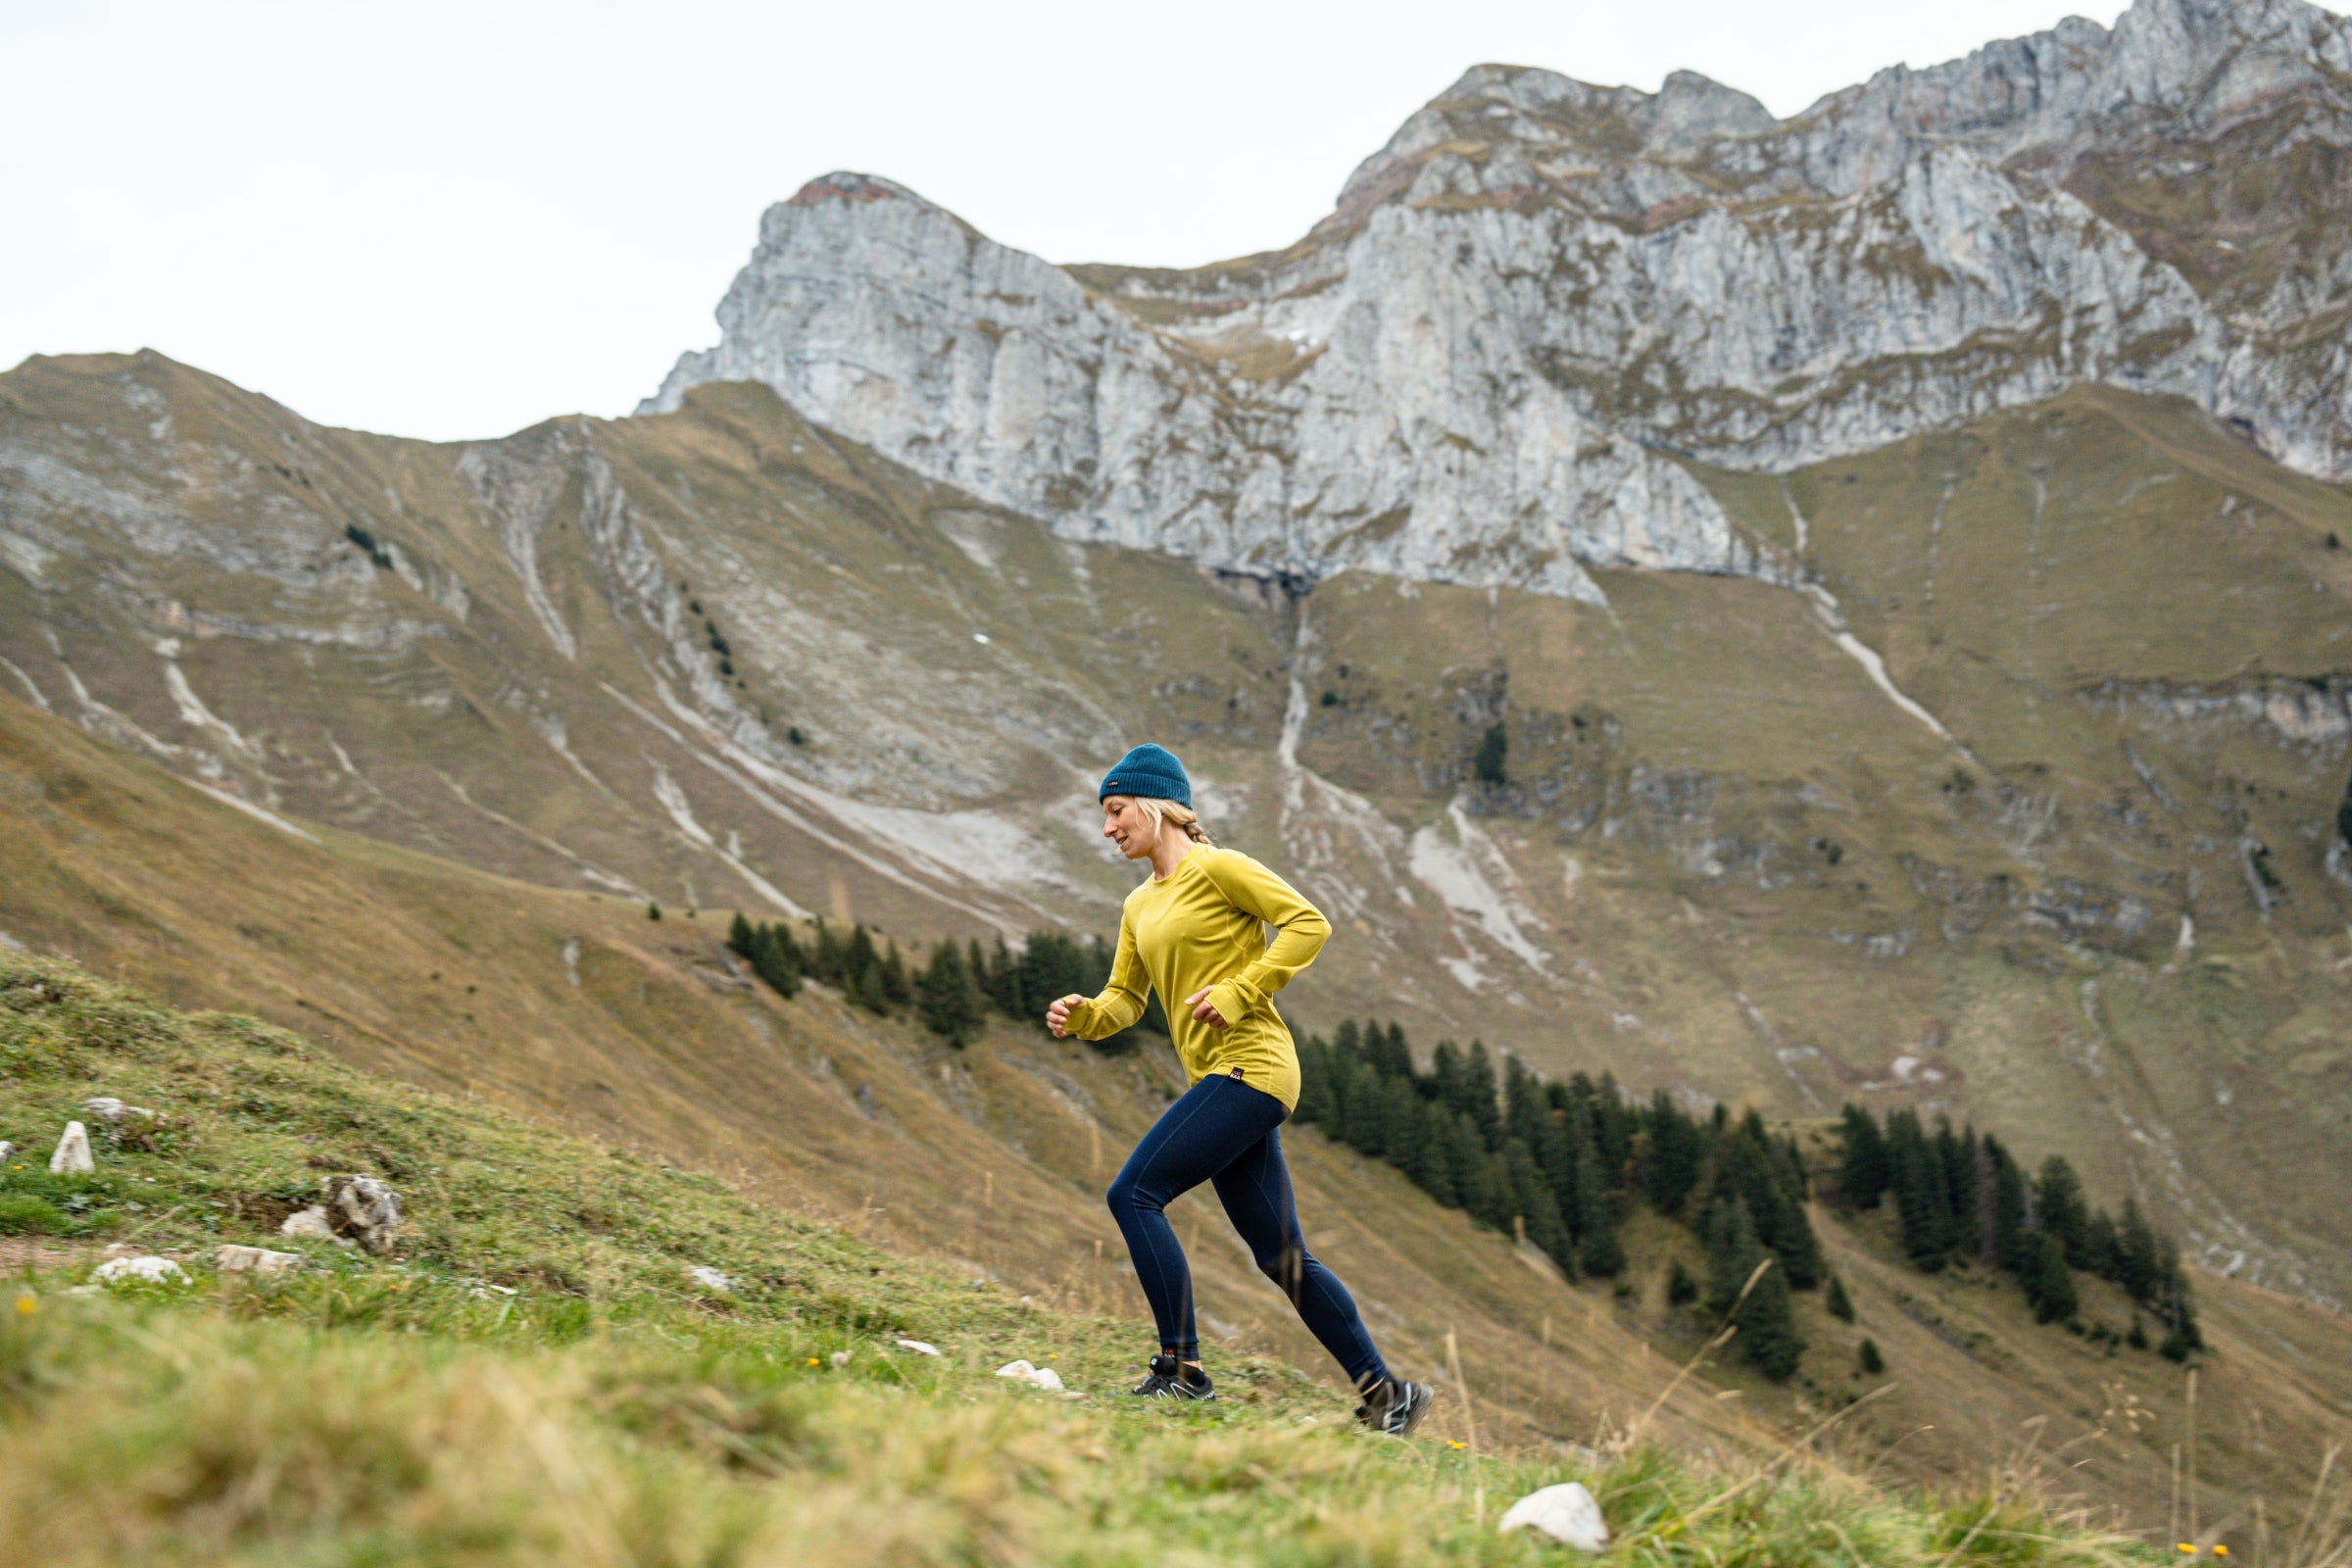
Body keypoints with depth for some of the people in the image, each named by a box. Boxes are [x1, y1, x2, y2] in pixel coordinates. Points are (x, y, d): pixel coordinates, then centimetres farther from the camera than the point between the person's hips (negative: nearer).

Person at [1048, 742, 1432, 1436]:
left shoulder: (1217, 868, -5)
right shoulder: (1140, 905, 20)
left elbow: (1309, 924, -11)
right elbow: (1124, 999, 19)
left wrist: (1238, 992, -17)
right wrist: (1081, 1015, -2)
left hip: (1250, 1068, -9)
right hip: (1220, 1080, 9)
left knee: (1134, 1193, -15)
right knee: (1281, 1255, 9)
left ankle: (1182, 1368, -11)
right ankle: (1384, 1391, 15)